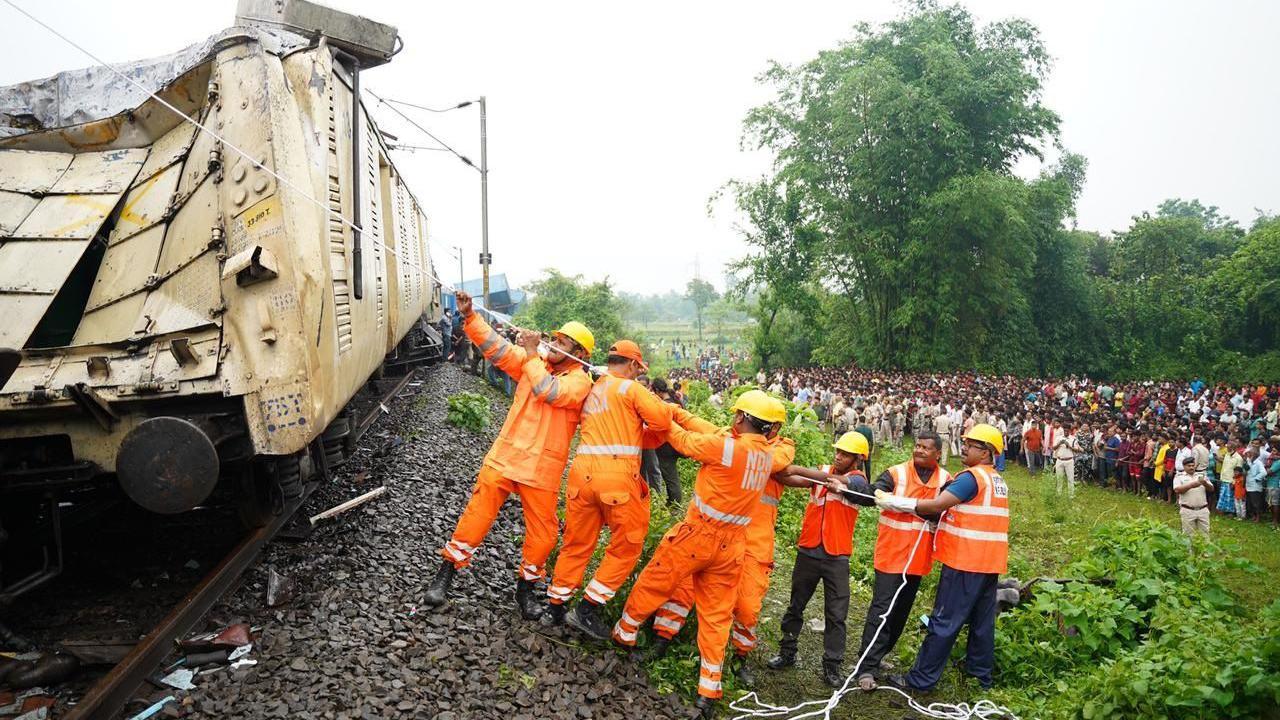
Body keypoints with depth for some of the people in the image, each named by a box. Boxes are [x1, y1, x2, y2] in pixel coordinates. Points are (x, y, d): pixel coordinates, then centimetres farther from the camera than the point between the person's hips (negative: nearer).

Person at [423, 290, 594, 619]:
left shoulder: (580, 382, -5)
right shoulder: (533, 363, 7)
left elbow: (549, 392, -23)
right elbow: (496, 346, 1)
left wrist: (532, 354, -16)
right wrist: (470, 316, -11)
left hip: (542, 469, -2)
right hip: (504, 457, 2)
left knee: (543, 533, 3)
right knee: (475, 517, -1)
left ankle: (526, 587, 25)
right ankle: (446, 573, 14)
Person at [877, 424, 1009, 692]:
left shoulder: (972, 476, -15)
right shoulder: (998, 481, 14)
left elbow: (936, 505, -21)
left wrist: (893, 501, -17)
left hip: (965, 561, -9)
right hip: (990, 562, 9)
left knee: (944, 622, -3)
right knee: (982, 621, 15)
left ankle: (921, 678, 3)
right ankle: (981, 675, 25)